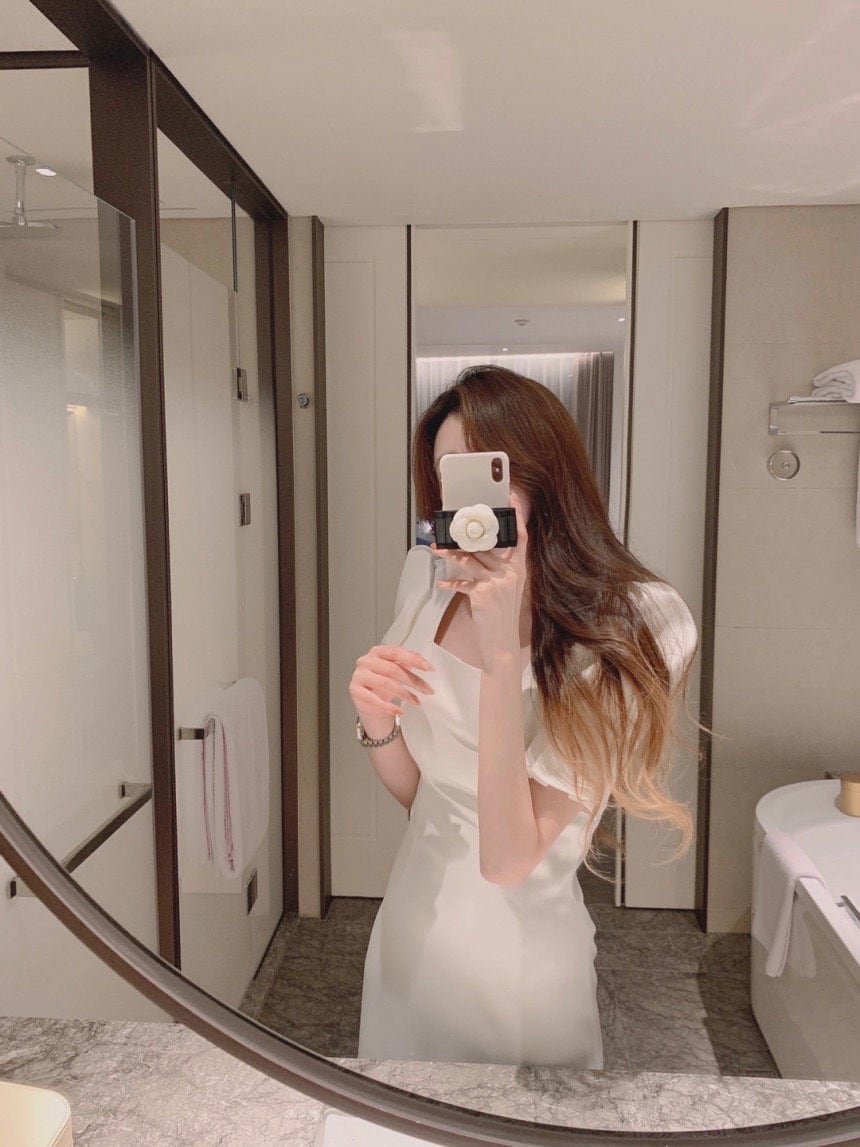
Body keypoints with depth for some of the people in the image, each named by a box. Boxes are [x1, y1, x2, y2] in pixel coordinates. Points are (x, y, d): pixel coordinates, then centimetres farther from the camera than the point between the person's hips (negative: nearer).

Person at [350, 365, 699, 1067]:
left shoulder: (626, 632, -23)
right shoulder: (430, 576, -8)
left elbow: (508, 861, -26)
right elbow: (413, 790, 2)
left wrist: (502, 650, -33)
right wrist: (376, 724, -20)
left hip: (516, 950, -5)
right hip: (411, 924, 5)